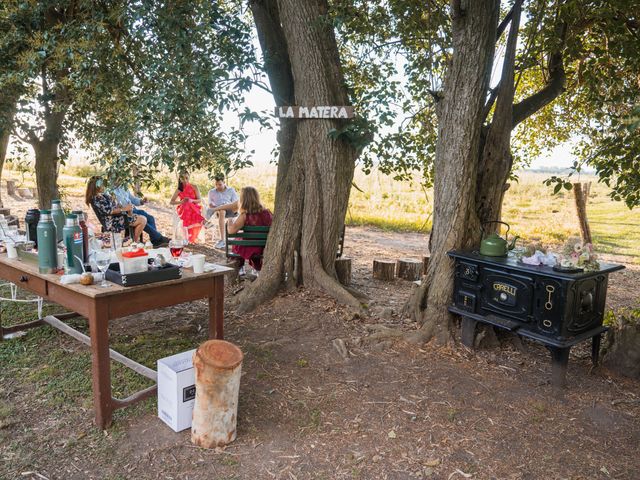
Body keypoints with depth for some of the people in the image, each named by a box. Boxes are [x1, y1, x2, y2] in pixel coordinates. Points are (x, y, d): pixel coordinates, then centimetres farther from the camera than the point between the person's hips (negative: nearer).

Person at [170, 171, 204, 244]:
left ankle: (192, 238, -22)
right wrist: (181, 202, -12)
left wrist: (192, 200, -18)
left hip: (193, 207, 0)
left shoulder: (194, 187, 5)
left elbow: (200, 200, 3)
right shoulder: (179, 190, 8)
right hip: (183, 208, 1)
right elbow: (172, 202, 7)